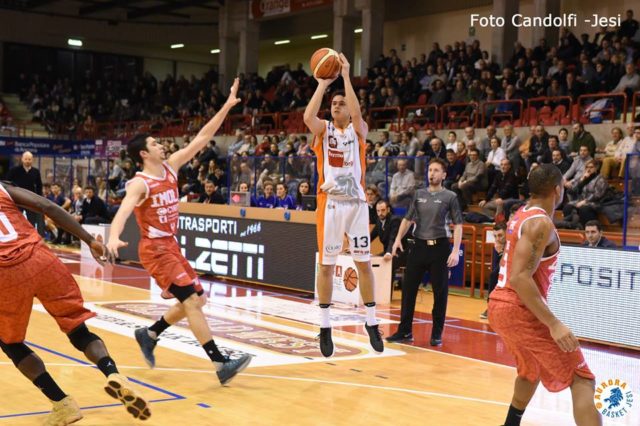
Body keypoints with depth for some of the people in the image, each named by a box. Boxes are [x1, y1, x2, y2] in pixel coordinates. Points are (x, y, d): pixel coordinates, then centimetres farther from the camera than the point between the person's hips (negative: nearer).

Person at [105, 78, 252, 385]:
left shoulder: (171, 166, 4)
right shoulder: (139, 184, -16)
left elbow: (202, 138, 3)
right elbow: (123, 211, -32)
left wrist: (227, 106, -1)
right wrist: (114, 237, -53)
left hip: (171, 245, 9)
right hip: (154, 249, -9)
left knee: (196, 300, 12)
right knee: (191, 302, -16)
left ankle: (149, 334, 28)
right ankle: (221, 364, -19)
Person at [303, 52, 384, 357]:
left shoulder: (358, 130, 5)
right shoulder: (323, 129, 5)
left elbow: (357, 114, -18)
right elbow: (308, 117, -17)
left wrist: (346, 77, -19)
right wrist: (323, 84, -15)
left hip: (356, 203, 0)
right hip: (330, 203, 0)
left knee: (364, 262, 4)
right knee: (326, 265, 3)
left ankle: (371, 322, 14)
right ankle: (325, 326, 12)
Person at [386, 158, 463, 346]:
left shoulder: (450, 197, -2)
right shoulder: (419, 194, 10)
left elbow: (458, 225, -5)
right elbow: (408, 219, 14)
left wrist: (455, 251, -15)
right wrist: (398, 239, 0)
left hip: (439, 247, -4)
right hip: (419, 245, 4)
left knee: (440, 292, 2)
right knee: (408, 288, 4)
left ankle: (437, 334, 12)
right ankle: (405, 331, 14)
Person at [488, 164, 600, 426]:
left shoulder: (519, 217, 13)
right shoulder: (541, 223, -16)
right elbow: (520, 277, -25)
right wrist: (554, 324, -28)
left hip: (500, 306, 10)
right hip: (520, 311, -10)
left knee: (531, 370, 32)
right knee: (582, 380, -9)